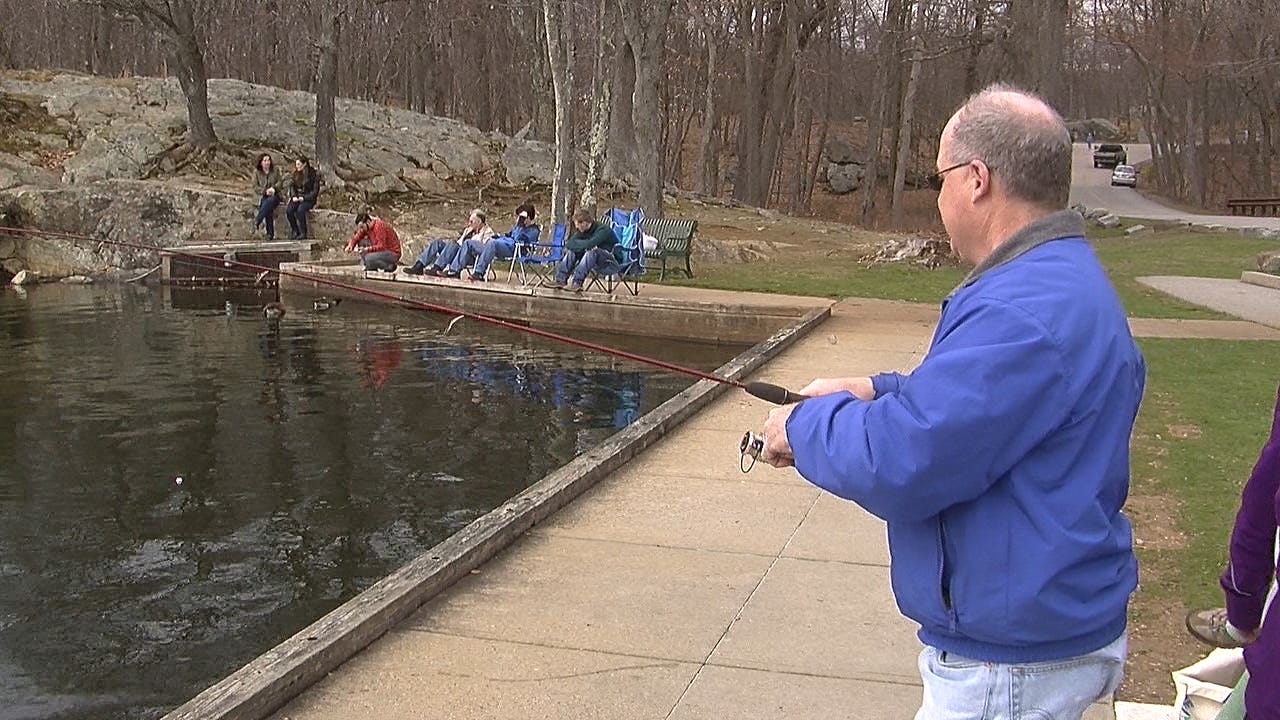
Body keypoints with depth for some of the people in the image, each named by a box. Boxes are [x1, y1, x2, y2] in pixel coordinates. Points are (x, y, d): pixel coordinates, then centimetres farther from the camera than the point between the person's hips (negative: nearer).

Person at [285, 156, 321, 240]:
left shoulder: (313, 174, -6)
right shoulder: (296, 174, 11)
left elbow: (315, 191, -7)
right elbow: (292, 186, 13)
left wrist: (304, 198, -16)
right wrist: (294, 196, -6)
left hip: (309, 199, -5)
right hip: (297, 198, 5)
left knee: (300, 210, -34)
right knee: (288, 210, -24)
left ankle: (303, 233, -21)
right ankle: (295, 232, -11)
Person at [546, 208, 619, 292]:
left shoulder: (603, 230, -20)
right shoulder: (583, 231, 4)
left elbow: (589, 244, -33)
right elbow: (569, 243, -5)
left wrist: (575, 243, -15)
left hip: (613, 264, -8)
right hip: (599, 265, 8)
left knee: (592, 252, -34)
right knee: (573, 250, -3)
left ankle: (577, 283, -37)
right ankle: (560, 279, -14)